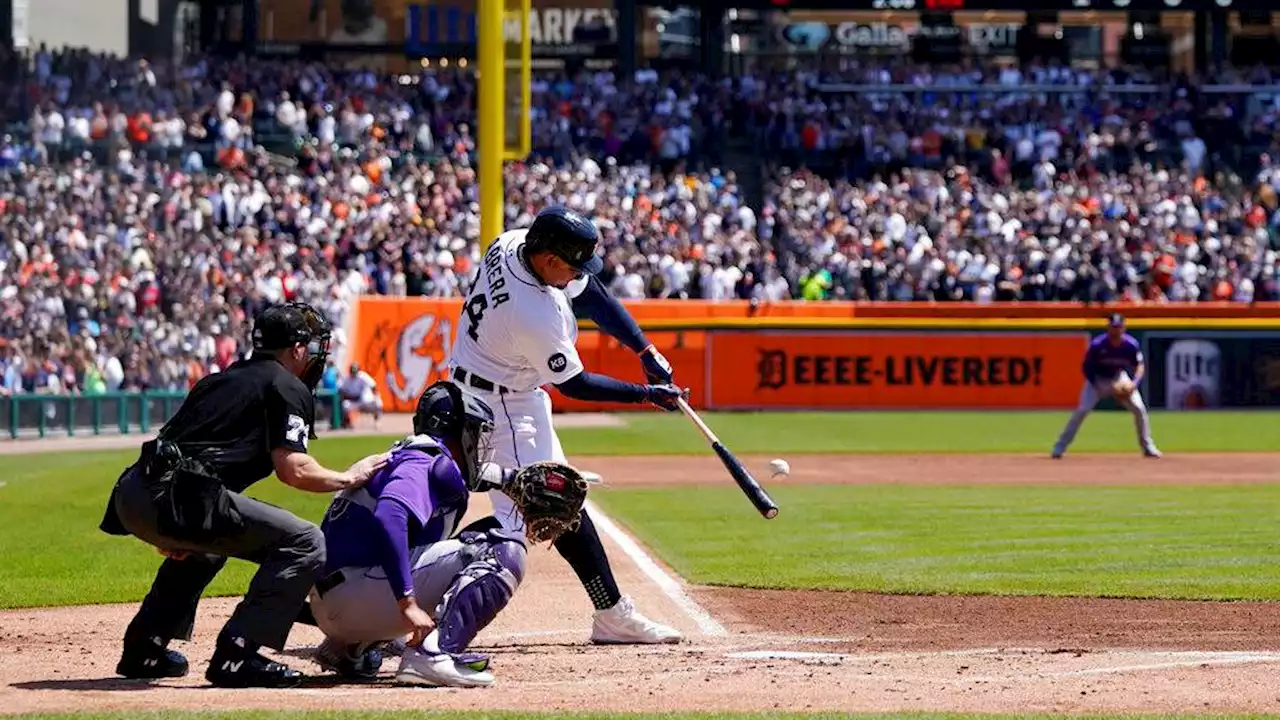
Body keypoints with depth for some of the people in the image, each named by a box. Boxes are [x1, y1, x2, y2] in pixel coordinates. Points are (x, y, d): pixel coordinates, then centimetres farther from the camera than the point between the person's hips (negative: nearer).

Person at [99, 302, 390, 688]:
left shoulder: (218, 381, 31)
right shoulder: (289, 388, 7)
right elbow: (291, 468, -5)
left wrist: (168, 529, 34)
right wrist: (348, 478, 11)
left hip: (130, 496, 9)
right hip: (178, 499, -9)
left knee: (203, 545, 41)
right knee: (304, 544, -6)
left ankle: (143, 648, 33)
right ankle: (236, 656, -13)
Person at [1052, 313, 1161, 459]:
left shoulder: (1131, 344, -19)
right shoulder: (1097, 345, -24)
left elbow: (1140, 365, -10)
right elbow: (1087, 367, -14)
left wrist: (1134, 383, -29)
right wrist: (1098, 388, -22)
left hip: (1119, 379, 2)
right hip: (1097, 379, -2)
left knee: (1139, 409, -9)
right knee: (1082, 410, -18)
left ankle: (1147, 447, 9)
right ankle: (1060, 447, -11)